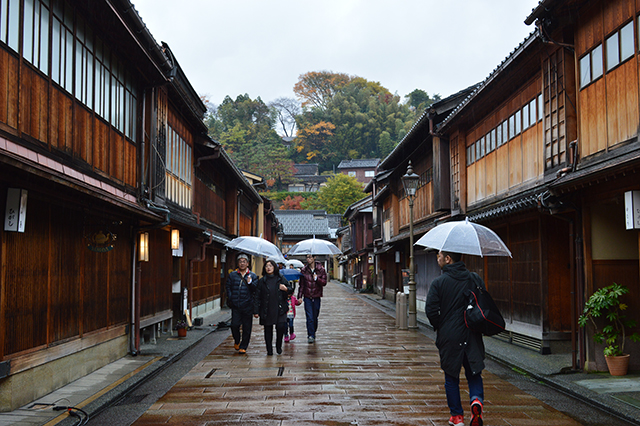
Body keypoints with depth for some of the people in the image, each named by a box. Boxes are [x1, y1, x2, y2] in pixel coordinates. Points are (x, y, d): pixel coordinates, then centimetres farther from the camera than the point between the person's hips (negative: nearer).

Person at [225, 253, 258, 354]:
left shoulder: (253, 276, 8)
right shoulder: (232, 275, 11)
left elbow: (256, 290, 0)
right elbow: (228, 287, 12)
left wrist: (250, 283, -17)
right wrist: (230, 299, 0)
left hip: (248, 306, 0)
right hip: (235, 306, 0)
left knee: (247, 327, 2)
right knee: (234, 325, -8)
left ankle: (243, 347, 13)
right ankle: (237, 341, 20)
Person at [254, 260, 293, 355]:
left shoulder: (281, 279, 6)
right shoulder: (261, 281, 5)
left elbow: (291, 289, 12)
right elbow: (258, 297, 4)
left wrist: (286, 289, -13)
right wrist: (256, 311, -1)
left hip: (279, 309, 0)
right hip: (266, 310, 1)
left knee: (281, 327, -11)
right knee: (268, 330, 4)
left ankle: (279, 346, 13)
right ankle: (269, 350, 16)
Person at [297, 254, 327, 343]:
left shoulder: (321, 270, 0)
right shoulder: (304, 270, 3)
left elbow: (324, 282, -2)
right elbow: (301, 284, 7)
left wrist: (317, 279, -20)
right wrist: (299, 296, 2)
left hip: (316, 297, 0)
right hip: (307, 297, 0)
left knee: (315, 317, 8)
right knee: (309, 317, -9)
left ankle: (313, 334, 23)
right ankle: (311, 336, -7)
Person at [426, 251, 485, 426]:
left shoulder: (438, 283, -8)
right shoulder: (476, 279, 3)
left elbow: (431, 311, -11)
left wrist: (439, 327, 6)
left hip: (449, 337, -2)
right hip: (473, 336, 2)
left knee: (451, 378, 12)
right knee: (474, 374, 14)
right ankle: (477, 400, -12)